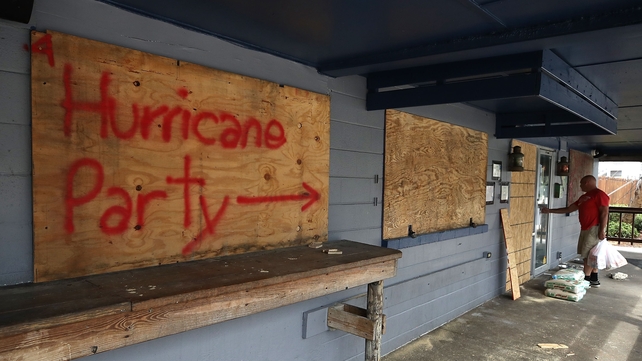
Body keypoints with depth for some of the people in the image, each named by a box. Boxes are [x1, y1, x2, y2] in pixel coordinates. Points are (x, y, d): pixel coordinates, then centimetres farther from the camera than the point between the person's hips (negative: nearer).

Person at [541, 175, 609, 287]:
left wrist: (602, 230, -21)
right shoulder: (584, 197, 19)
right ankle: (594, 280, 15)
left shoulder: (599, 194, -9)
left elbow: (604, 213, -16)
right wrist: (550, 211, 22)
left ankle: (586, 279, 0)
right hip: (586, 229, 9)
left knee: (588, 255, -6)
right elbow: (569, 209, 23)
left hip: (595, 228, -9)